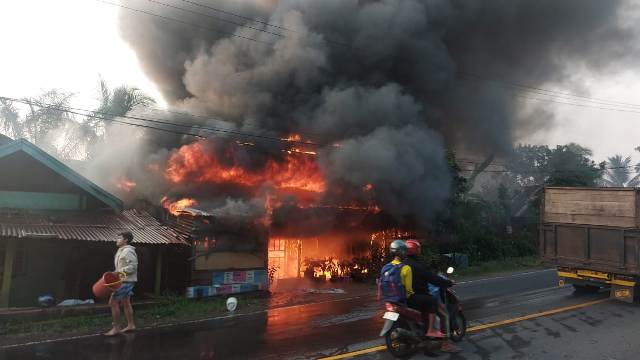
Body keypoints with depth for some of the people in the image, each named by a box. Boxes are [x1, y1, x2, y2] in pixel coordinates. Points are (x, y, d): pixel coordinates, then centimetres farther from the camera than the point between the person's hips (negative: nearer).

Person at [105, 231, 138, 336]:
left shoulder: (128, 251, -17)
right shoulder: (122, 250, 15)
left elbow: (133, 265, -24)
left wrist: (120, 271, -26)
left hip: (125, 281, -10)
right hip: (123, 280, 10)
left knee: (113, 302, -8)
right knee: (126, 303, 15)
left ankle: (116, 328, -1)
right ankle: (130, 325, 23)